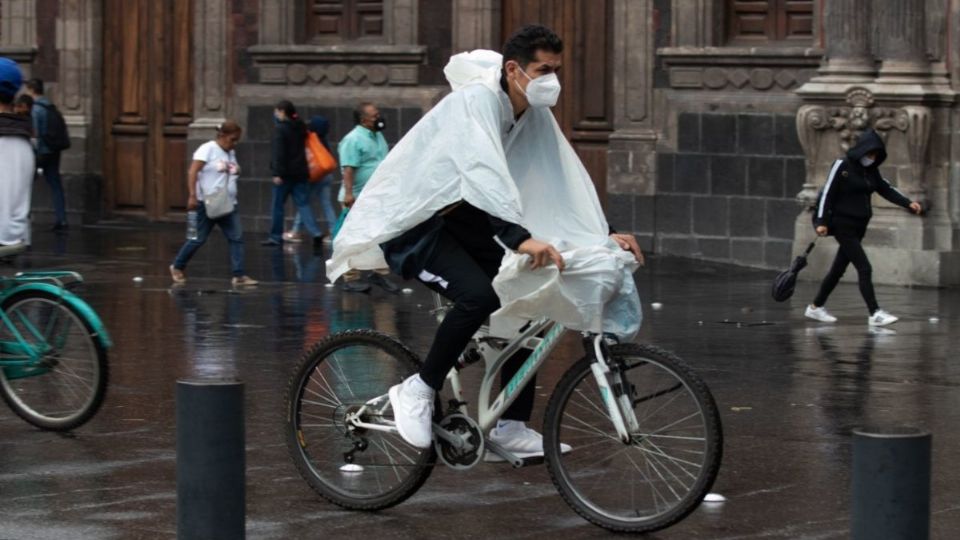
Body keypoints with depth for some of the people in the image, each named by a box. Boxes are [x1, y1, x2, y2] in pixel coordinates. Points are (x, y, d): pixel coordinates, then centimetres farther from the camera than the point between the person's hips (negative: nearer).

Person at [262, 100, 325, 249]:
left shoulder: (280, 129, -11)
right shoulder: (300, 127, 11)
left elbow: (278, 153, -19)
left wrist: (277, 173, -21)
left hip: (286, 174, -6)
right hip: (300, 172, 6)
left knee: (278, 205, 6)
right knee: (303, 204, 3)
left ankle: (276, 236, 12)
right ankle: (315, 233, -13)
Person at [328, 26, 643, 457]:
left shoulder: (536, 115, 0)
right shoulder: (475, 102, -26)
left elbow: (565, 182, -1)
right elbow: (484, 176, -41)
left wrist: (604, 237, -13)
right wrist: (522, 238, -53)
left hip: (457, 218, 9)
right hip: (410, 224, -9)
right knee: (479, 295, -30)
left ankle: (511, 428, 7)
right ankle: (419, 390, -12)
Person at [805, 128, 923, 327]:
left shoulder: (871, 170, 10)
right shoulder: (842, 165, -11)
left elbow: (886, 189, 11)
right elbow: (827, 193, -12)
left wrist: (908, 203, -3)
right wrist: (822, 221, -15)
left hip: (859, 226, 8)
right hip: (843, 226, -8)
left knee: (838, 269, 14)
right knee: (864, 268, -13)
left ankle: (815, 307, 24)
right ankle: (875, 314, -15)